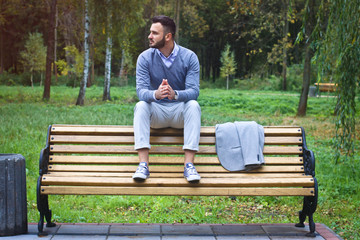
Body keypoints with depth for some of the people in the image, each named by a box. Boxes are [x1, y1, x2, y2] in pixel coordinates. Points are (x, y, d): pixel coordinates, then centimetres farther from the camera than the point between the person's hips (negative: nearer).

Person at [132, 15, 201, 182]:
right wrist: (155, 94, -41)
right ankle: (143, 164, -36)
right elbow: (141, 90, -16)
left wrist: (175, 94, -41)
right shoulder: (145, 58, -6)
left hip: (180, 112, -1)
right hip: (156, 112, 1)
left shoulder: (189, 57, -8)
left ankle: (188, 164, -35)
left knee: (193, 105, -32)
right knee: (141, 106, -29)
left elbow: (194, 91, -18)